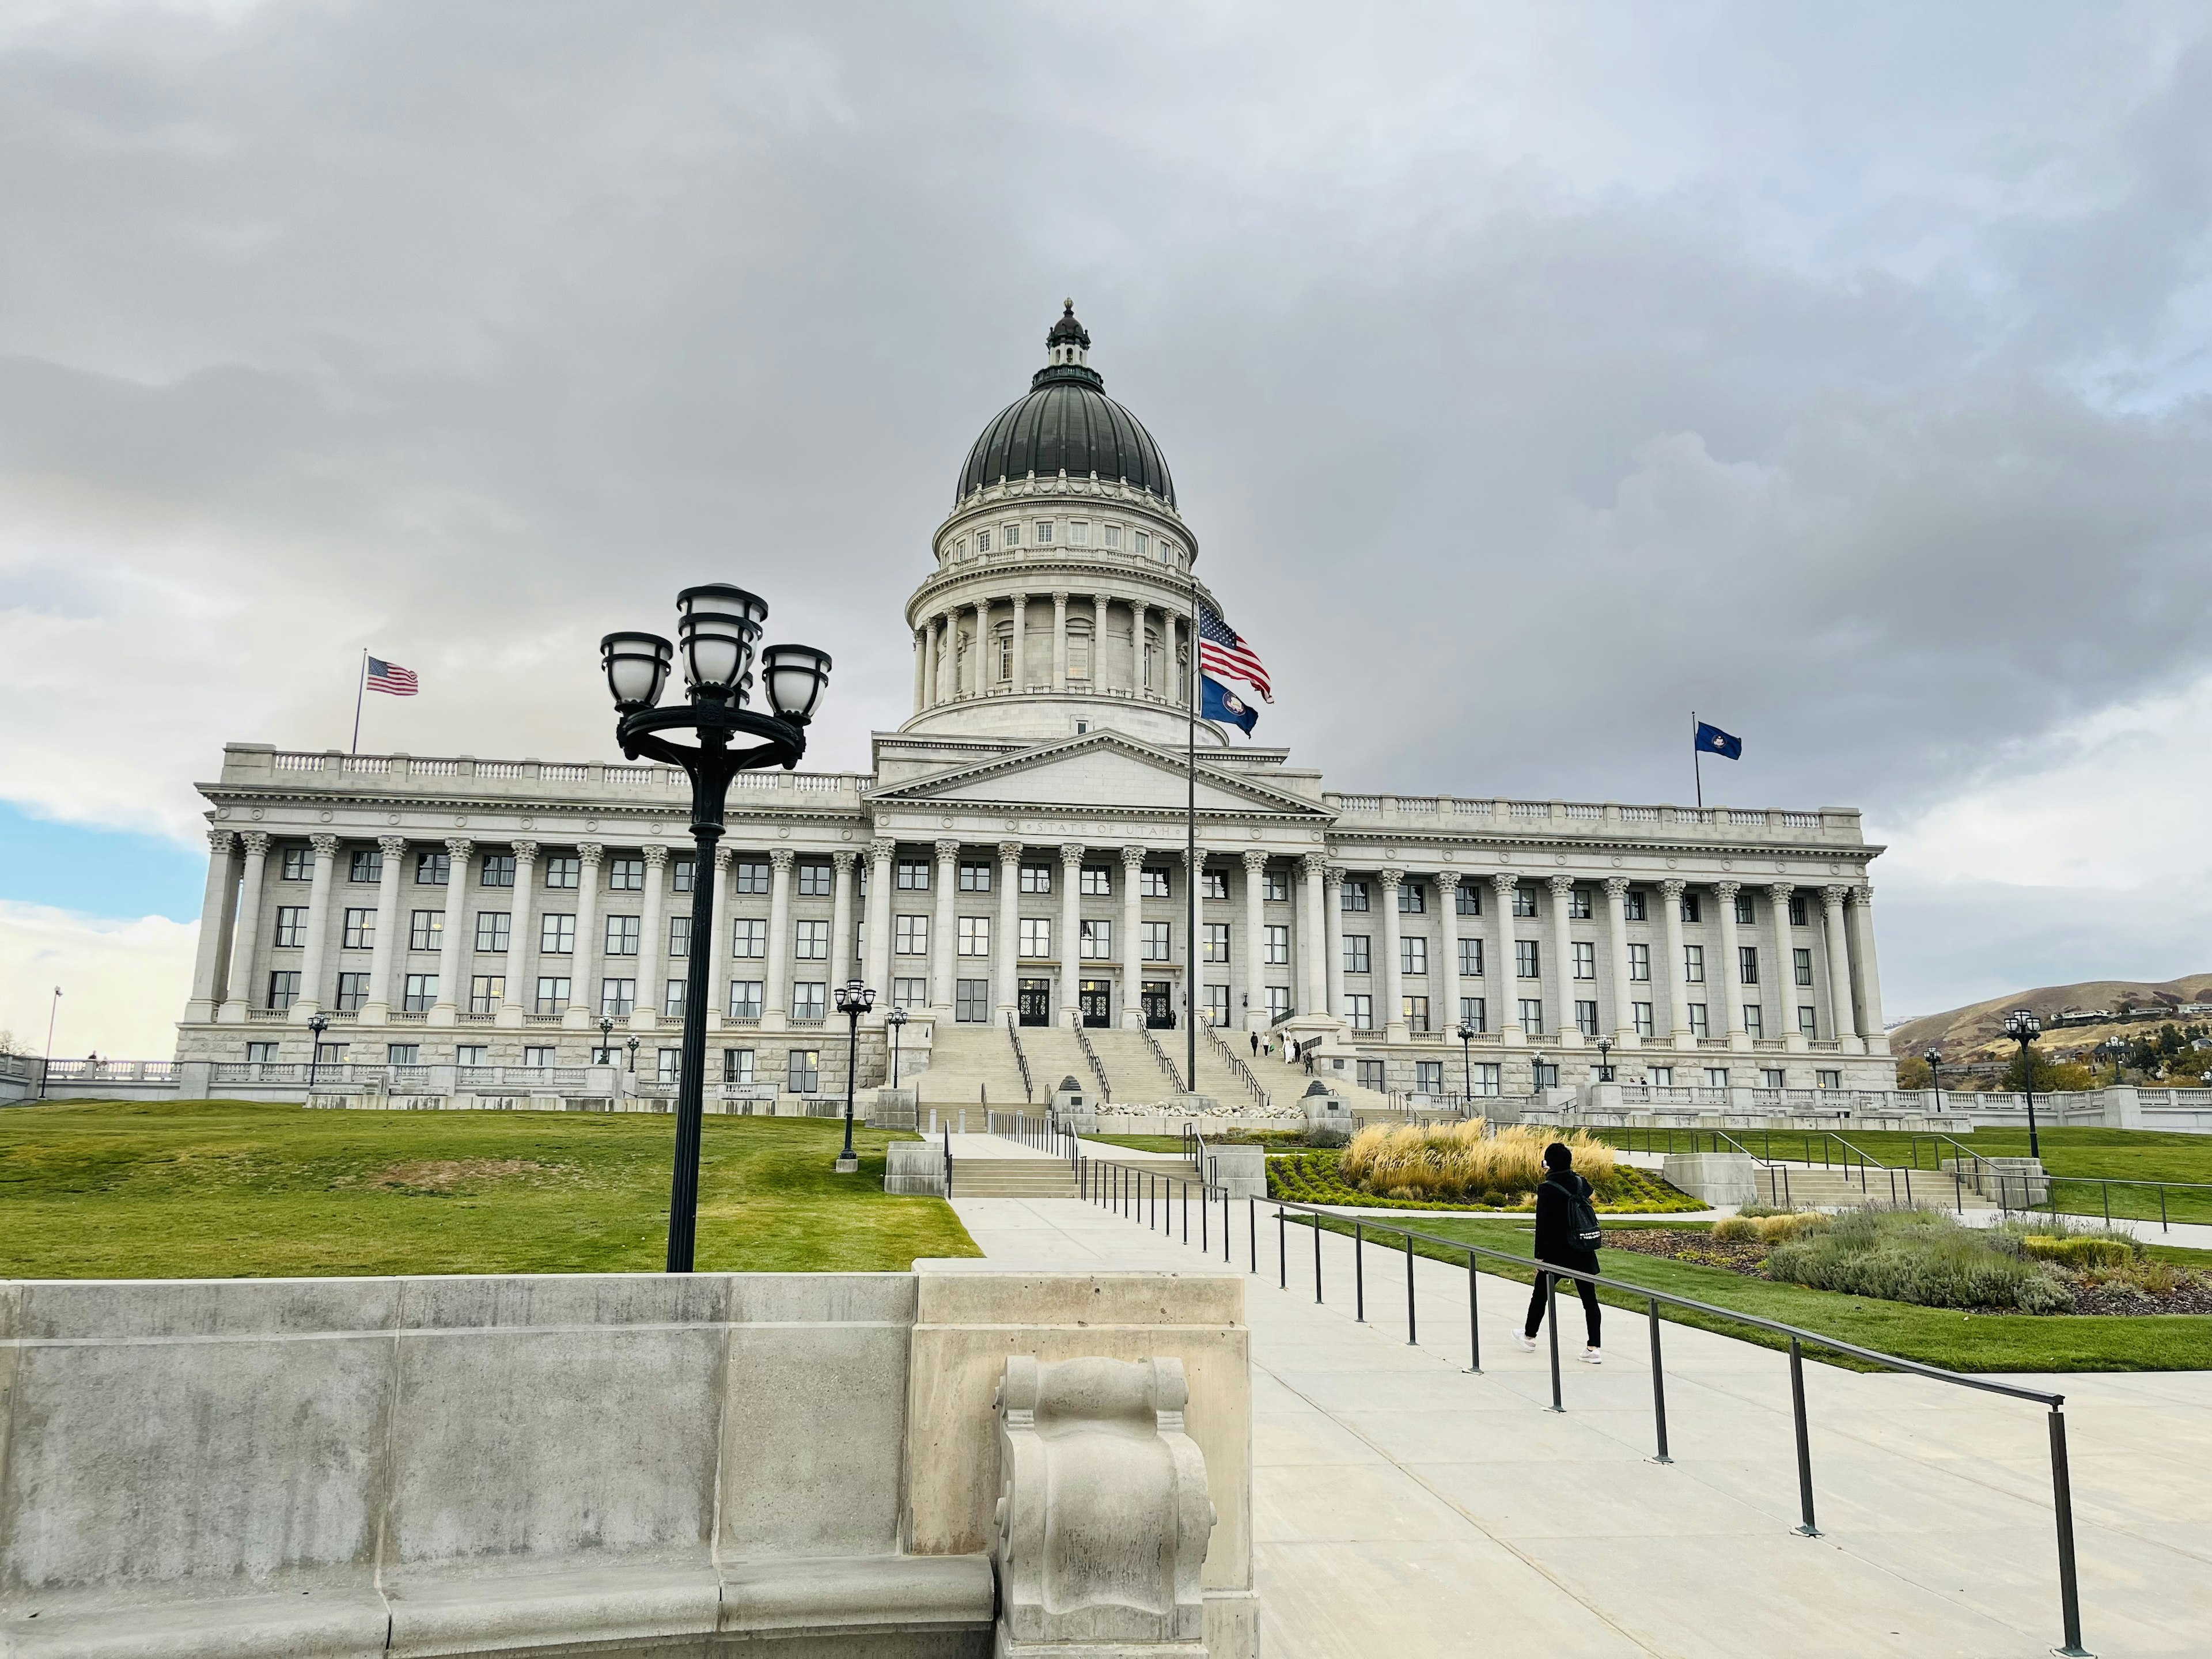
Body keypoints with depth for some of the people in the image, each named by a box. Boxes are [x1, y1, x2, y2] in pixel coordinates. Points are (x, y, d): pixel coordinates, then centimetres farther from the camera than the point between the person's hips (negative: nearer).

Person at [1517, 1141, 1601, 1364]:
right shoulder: (1582, 1184, 0)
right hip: (1584, 1253, 4)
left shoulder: (1547, 1189, -14)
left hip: (1556, 1253, -4)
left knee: (1540, 1294, 14)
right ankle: (1593, 1348, 1)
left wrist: (1539, 1255, -8)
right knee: (1589, 1298, 4)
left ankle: (1529, 1337, 28)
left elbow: (1543, 1225, -14)